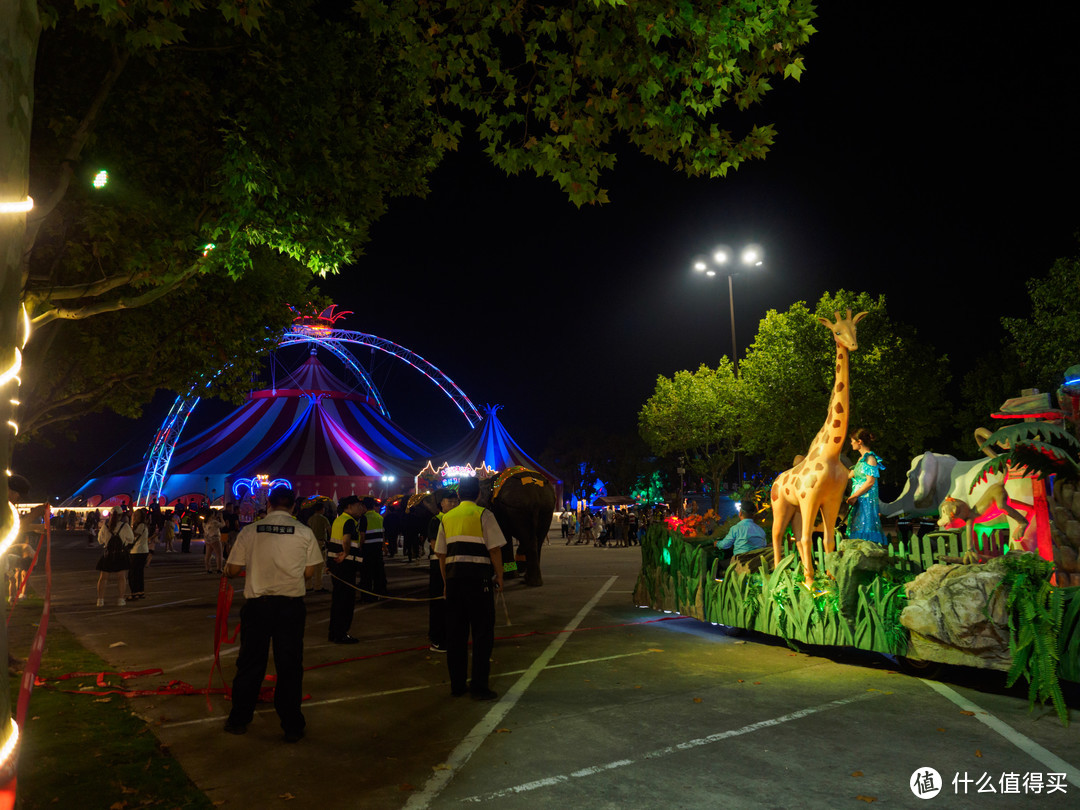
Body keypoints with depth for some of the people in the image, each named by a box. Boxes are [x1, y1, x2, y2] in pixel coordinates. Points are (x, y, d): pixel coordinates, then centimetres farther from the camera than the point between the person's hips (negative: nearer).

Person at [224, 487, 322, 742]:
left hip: (256, 604, 1)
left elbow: (232, 570, 3)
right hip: (291, 605, -1)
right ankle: (292, 726, 16)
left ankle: (238, 720, 28)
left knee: (250, 664, 15)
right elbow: (308, 571, 0)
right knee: (290, 666, 8)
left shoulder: (249, 531, -3)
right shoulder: (304, 532, -5)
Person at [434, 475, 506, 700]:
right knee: (483, 633, 2)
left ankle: (457, 684, 19)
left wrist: (446, 582, 17)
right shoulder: (483, 515, -4)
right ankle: (479, 687, 4)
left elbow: (441, 554, 11)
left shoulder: (447, 518, 12)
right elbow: (495, 549, -9)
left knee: (455, 633, 12)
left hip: (453, 579, 5)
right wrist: (499, 576, 0)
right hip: (479, 578, -5)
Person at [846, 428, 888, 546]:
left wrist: (854, 496, -18)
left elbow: (870, 482, -17)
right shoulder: (861, 459, 16)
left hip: (867, 499, -9)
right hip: (858, 500, 9)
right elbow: (850, 475, 26)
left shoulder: (870, 458, -11)